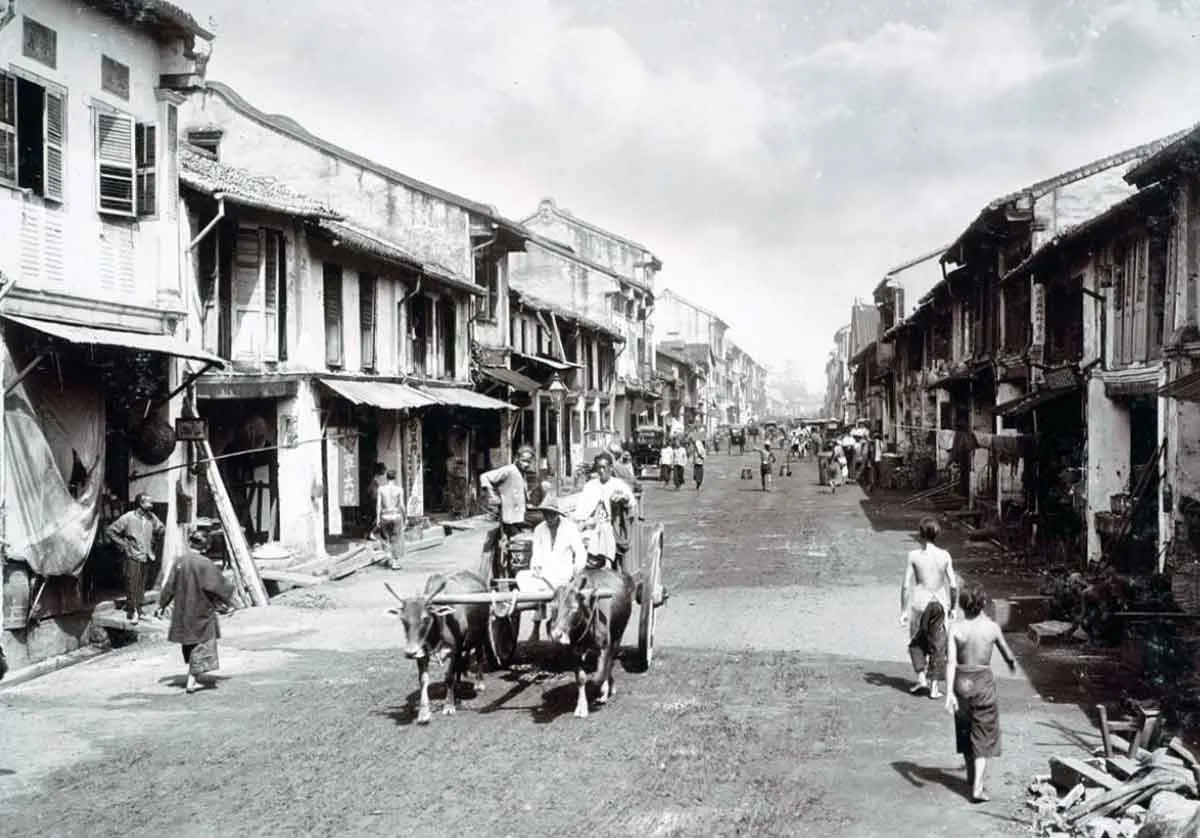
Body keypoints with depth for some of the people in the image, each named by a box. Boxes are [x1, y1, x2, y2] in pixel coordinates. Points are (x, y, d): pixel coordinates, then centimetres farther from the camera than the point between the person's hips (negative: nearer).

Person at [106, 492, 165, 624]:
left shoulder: (151, 517, 4)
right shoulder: (128, 518, -11)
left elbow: (160, 529, 22)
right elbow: (111, 530, -6)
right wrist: (123, 544, -7)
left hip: (146, 557, 5)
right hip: (133, 556, -5)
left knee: (141, 586, 9)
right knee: (132, 584, -6)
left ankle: (138, 610, 18)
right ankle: (132, 612, -1)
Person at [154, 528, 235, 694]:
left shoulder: (179, 562, -3)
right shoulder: (205, 564, -17)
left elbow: (170, 585, 2)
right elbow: (218, 585, -13)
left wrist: (162, 605, 11)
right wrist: (228, 595, 5)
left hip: (183, 612, 5)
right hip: (201, 611, -5)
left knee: (191, 646, 17)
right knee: (201, 645, 4)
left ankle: (194, 679, 25)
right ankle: (191, 681, 1)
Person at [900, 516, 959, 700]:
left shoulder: (914, 556, -9)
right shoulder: (944, 556, -3)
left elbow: (906, 585, -9)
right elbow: (953, 585, 0)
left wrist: (903, 611, -2)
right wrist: (952, 607, 13)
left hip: (920, 603, -2)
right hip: (940, 603, 2)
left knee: (917, 642, 18)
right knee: (937, 645, 10)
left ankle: (921, 678, 6)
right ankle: (934, 687, 10)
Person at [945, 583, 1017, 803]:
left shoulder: (956, 629, -8)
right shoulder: (992, 627, -6)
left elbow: (951, 661, -15)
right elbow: (1007, 654, 9)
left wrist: (949, 691, -17)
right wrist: (1012, 663, 32)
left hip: (962, 682, 1)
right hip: (984, 681, -1)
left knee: (965, 731, 21)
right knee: (983, 736, 4)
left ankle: (972, 776, 38)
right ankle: (977, 787, -7)